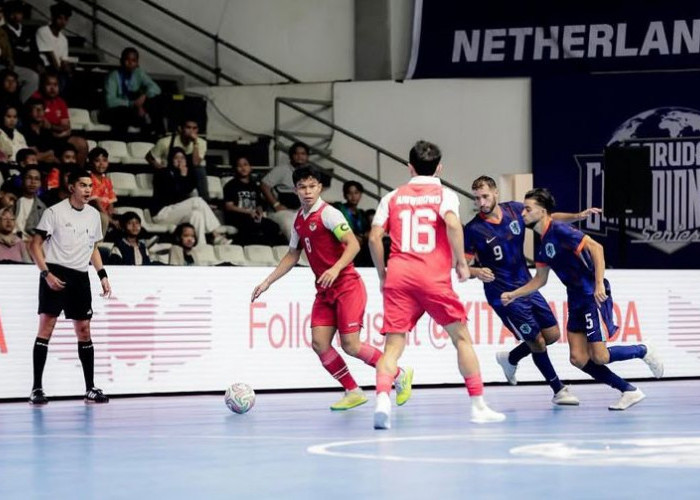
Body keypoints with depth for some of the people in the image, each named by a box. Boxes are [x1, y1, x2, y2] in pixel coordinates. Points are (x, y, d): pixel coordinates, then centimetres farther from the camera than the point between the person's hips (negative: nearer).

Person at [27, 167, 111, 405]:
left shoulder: (94, 215, 12)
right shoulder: (55, 212, -6)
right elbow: (35, 245, -6)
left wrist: (103, 275, 13)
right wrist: (47, 273, -16)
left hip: (80, 277, 6)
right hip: (55, 274, -6)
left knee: (84, 330, 7)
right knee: (46, 326, -10)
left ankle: (90, 388, 13)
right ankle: (36, 388, -9)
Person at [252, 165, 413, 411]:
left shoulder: (328, 213, -13)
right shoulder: (299, 220, 11)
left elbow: (353, 245, -21)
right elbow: (292, 255, 23)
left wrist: (336, 269, -35)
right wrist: (267, 282, 20)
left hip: (347, 286, -7)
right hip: (325, 291, 7)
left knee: (350, 345, -12)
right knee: (319, 343, -5)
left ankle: (400, 375, 7)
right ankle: (353, 392, 8)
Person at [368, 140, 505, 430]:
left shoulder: (393, 197, 14)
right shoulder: (444, 194, 7)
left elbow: (374, 237, 6)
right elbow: (452, 224, -14)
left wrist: (382, 275, 16)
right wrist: (461, 263, -5)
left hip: (398, 275, 2)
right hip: (434, 276, -2)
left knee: (393, 343, -1)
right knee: (461, 337, 13)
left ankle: (382, 398, -27)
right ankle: (478, 406, 14)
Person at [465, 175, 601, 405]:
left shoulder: (515, 210, -3)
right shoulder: (473, 229, -15)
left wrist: (578, 216, -4)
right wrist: (476, 271, -31)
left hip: (526, 286, 6)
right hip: (503, 295, -6)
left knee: (552, 335, 8)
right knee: (537, 342, -3)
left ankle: (511, 358, 31)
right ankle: (558, 390, 14)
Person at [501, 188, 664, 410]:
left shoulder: (559, 230, -15)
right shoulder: (544, 242, 13)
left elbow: (596, 247, -23)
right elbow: (540, 279, 22)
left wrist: (599, 284, -28)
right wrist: (513, 294, 13)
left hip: (594, 296, -9)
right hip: (576, 300, 9)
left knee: (599, 356, -11)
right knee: (578, 358, -1)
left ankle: (642, 351, 17)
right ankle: (629, 391, 7)